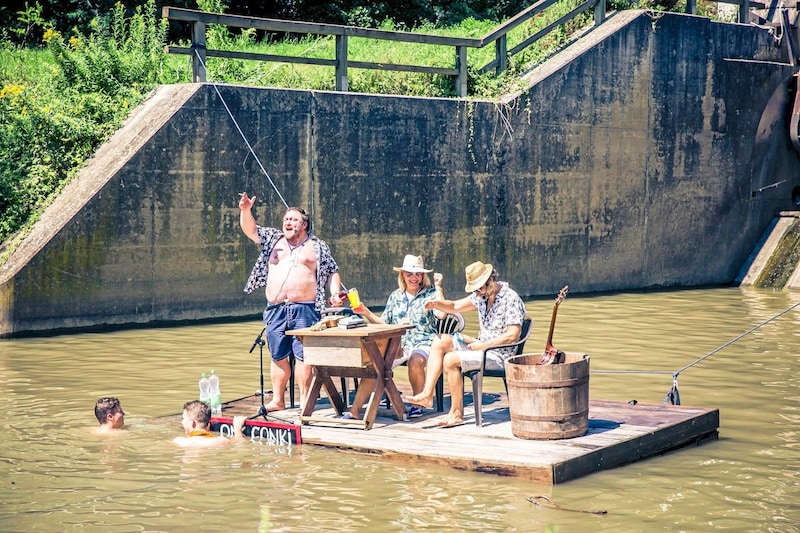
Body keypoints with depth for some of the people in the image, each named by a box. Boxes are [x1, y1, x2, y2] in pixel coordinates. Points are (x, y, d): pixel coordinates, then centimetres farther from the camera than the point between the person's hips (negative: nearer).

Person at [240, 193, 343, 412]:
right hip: (275, 310, 4)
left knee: (302, 356, -7)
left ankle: (305, 401, -3)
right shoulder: (273, 239, 16)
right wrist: (245, 211, -11)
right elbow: (250, 230, 7)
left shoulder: (317, 247, 9)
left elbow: (332, 272, 11)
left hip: (304, 309, -3)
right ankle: (277, 400, 13)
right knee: (278, 356, 6)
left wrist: (335, 292, -5)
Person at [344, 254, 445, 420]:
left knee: (416, 361, -38)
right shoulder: (395, 296, 18)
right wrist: (365, 312, 5)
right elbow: (383, 323, 19)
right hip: (397, 344, 3)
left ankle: (417, 404, -13)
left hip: (421, 343, -3)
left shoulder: (430, 293, 6)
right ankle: (355, 410, -25)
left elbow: (441, 313, -13)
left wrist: (438, 287, -9)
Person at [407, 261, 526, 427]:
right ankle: (427, 394, -13)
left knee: (450, 360, -23)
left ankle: (457, 413, -14)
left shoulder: (510, 298, -14)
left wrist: (483, 345, -19)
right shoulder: (482, 295, 10)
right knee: (440, 342, -4)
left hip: (498, 354, -9)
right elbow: (455, 306, 19)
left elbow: (513, 335, -21)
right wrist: (437, 304, -3)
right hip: (481, 348, 9)